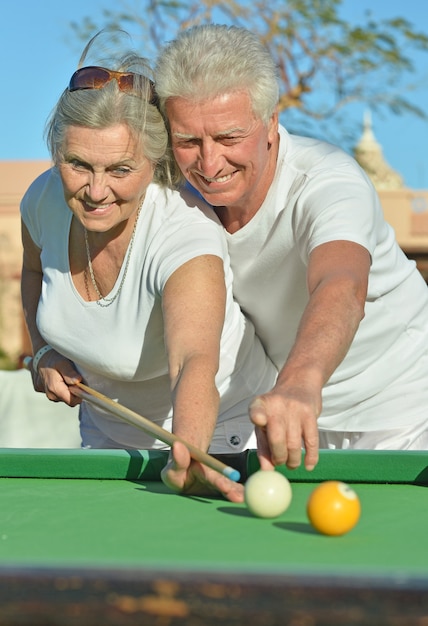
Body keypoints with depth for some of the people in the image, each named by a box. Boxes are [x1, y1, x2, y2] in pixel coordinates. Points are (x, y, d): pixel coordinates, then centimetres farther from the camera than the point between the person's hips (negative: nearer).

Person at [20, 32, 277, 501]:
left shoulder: (186, 238, -35)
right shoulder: (46, 200, -16)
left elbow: (195, 363, -53)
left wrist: (187, 455, -71)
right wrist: (45, 350, -7)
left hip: (218, 435, -5)